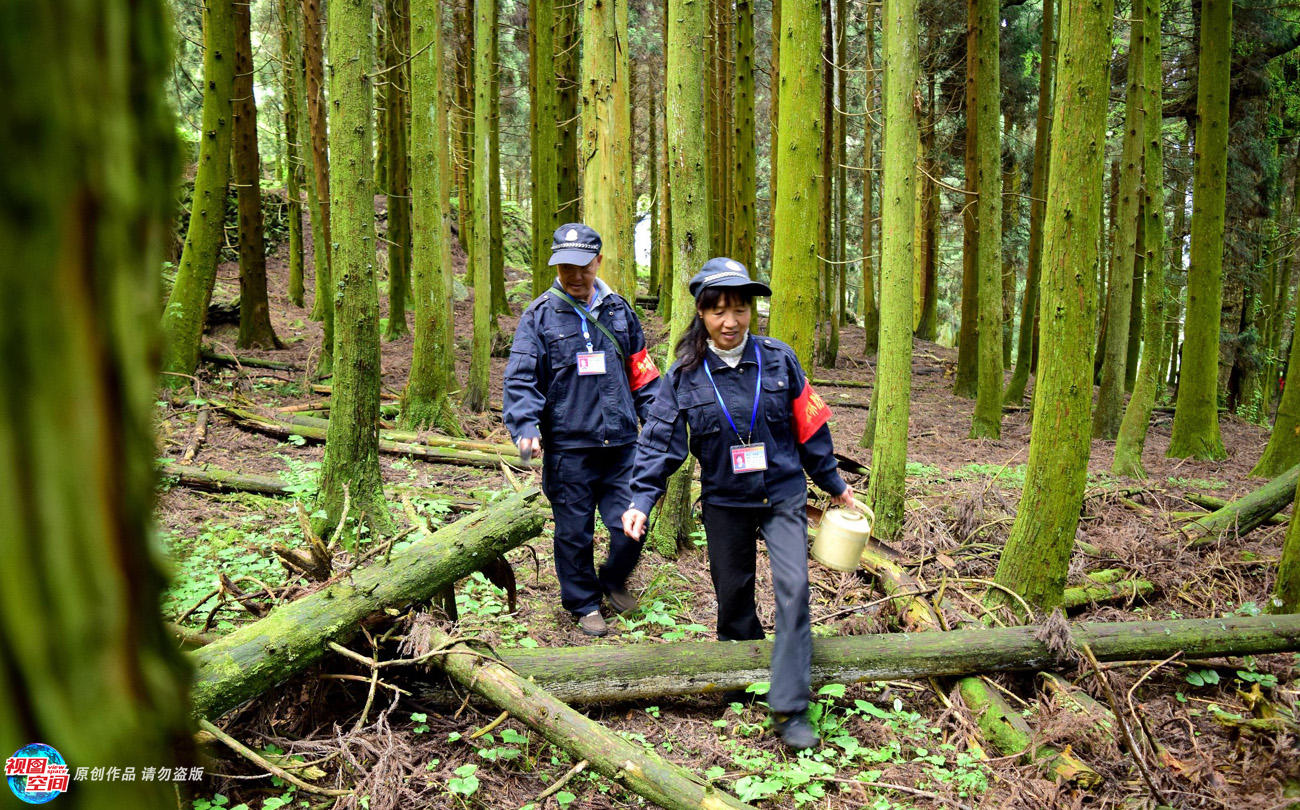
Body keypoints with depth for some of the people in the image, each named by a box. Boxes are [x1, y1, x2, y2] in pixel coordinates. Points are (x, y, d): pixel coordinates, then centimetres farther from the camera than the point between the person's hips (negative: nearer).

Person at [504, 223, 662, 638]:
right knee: (574, 532, 8)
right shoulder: (539, 316, -1)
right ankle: (584, 604, 30)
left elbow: (641, 371, 16)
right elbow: (520, 379, -5)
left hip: (621, 445, 2)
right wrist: (526, 425, -20)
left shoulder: (619, 310, 9)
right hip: (567, 449, -2)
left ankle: (613, 580, 34)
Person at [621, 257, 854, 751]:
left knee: (793, 588, -12)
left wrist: (833, 484, 12)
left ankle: (789, 707, -5)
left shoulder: (778, 359, -5)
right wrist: (641, 500, -17)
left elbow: (808, 427, 3)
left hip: (782, 494, -1)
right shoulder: (685, 375, -6)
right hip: (724, 502, 1)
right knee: (732, 590, 13)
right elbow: (660, 441, -5)